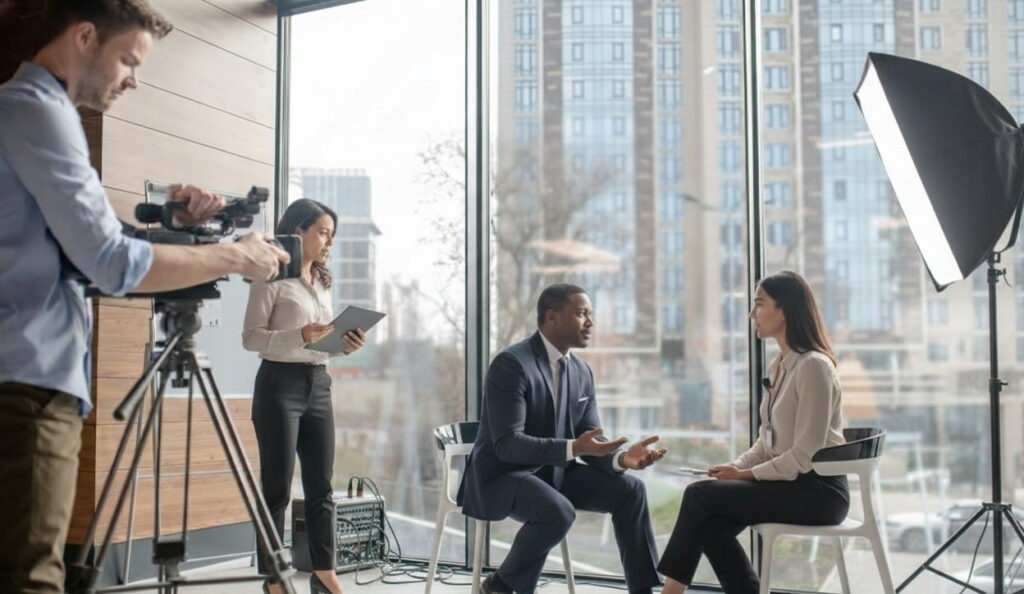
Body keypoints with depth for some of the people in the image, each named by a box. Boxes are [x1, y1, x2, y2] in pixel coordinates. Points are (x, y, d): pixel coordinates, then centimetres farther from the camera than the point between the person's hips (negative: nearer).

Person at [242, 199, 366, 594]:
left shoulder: (323, 282, 17)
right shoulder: (273, 277, -4)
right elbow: (251, 337, -10)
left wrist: (346, 344, 0)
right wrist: (301, 336, -24)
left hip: (319, 385, 7)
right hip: (280, 385, -7)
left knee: (321, 486, 8)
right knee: (277, 487, -2)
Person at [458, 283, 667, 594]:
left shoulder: (582, 371, 4)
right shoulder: (511, 364, -20)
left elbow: (590, 440, 5)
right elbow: (507, 444, -27)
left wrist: (621, 457, -18)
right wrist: (573, 448, -38)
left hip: (554, 472, 8)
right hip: (502, 475, -7)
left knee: (629, 489, -8)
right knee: (559, 512, -34)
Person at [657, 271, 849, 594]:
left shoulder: (813, 365, -16)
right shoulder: (777, 365, 12)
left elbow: (805, 453, -20)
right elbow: (767, 442, 15)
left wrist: (747, 475, -15)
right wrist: (735, 466, -2)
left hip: (818, 491, -8)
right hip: (788, 484, 8)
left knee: (700, 494, -16)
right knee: (712, 525, -13)